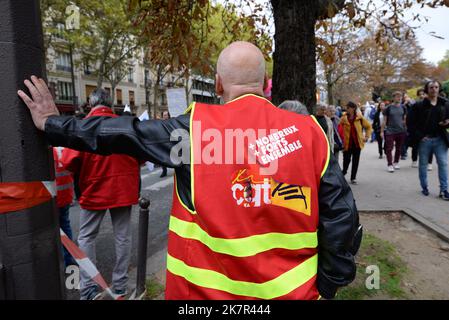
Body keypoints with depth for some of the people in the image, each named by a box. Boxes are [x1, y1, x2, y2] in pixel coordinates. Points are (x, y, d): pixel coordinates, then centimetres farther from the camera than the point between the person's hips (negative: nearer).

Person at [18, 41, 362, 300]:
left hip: (208, 289, -1)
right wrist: (328, 283, 8)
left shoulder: (196, 128, -13)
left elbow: (125, 133, -3)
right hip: (292, 289, 3)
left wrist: (54, 124, 14)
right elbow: (340, 214, -5)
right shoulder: (308, 132, -7)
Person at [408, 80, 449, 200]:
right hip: (424, 139, -2)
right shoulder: (419, 105, -3)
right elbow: (412, 122, -3)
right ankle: (424, 187, 21)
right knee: (423, 164, 8)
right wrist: (420, 136, -11)